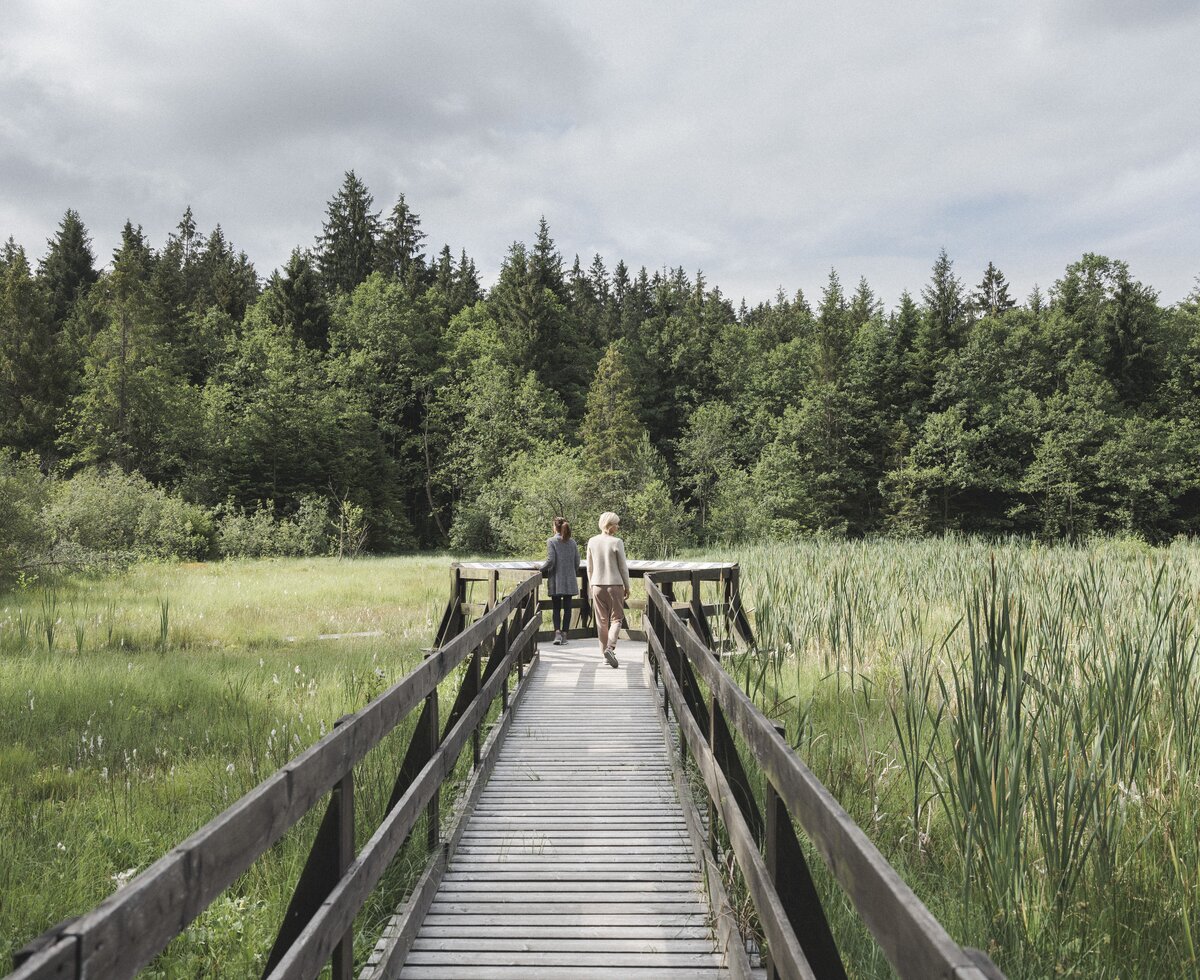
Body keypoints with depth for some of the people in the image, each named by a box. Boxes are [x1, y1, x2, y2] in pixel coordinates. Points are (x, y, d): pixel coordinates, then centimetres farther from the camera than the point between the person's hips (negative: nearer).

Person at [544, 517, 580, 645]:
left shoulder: (551, 541, -8)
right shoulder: (572, 542, 5)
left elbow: (550, 561, -14)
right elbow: (577, 562, 7)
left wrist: (541, 569, 1)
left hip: (556, 580, -3)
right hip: (570, 580, 3)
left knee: (556, 608, 4)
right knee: (567, 608, 7)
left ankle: (557, 632, -11)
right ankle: (564, 634, 8)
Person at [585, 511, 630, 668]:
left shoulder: (592, 542, 1)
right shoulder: (617, 542, -11)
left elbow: (589, 568, 7)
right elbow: (623, 567, -6)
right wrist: (627, 587, 5)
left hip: (597, 585, 4)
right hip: (614, 584, -4)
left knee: (601, 620, 10)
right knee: (616, 618, 5)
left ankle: (605, 652, 14)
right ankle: (610, 647, -14)